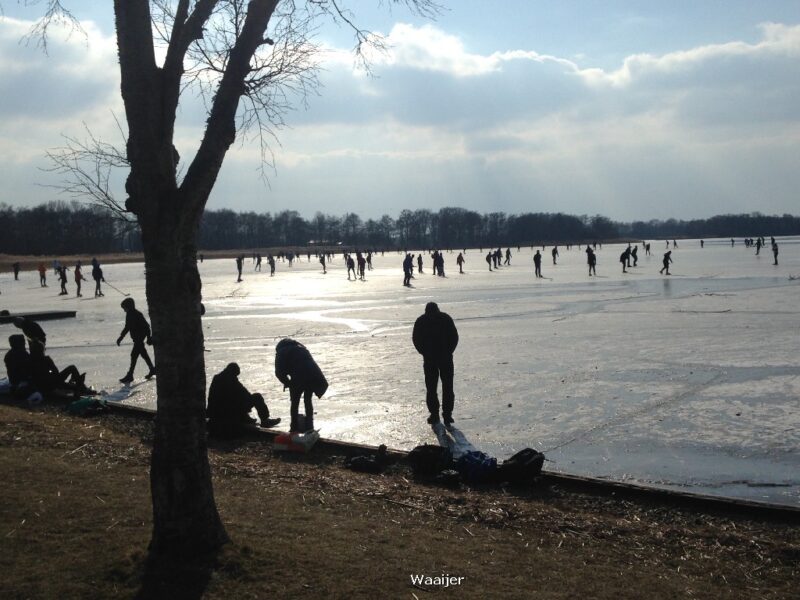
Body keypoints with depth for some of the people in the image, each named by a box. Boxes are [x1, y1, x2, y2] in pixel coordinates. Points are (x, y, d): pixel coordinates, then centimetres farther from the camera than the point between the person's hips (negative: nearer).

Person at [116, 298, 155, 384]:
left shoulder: (137, 315, -18)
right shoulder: (129, 315, 10)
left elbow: (146, 326, -21)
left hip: (139, 338, -9)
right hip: (136, 338, 9)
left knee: (134, 355, -8)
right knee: (143, 353, 17)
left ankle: (130, 376, -6)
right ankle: (152, 370, 29)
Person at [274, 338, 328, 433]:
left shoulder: (282, 352, 16)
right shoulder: (302, 348, 33)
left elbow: (279, 372, 4)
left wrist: (287, 383, 12)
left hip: (298, 378, -5)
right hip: (313, 376, 5)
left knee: (295, 402, 11)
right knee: (308, 401, 20)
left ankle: (295, 427, 12)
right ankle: (309, 426, 21)